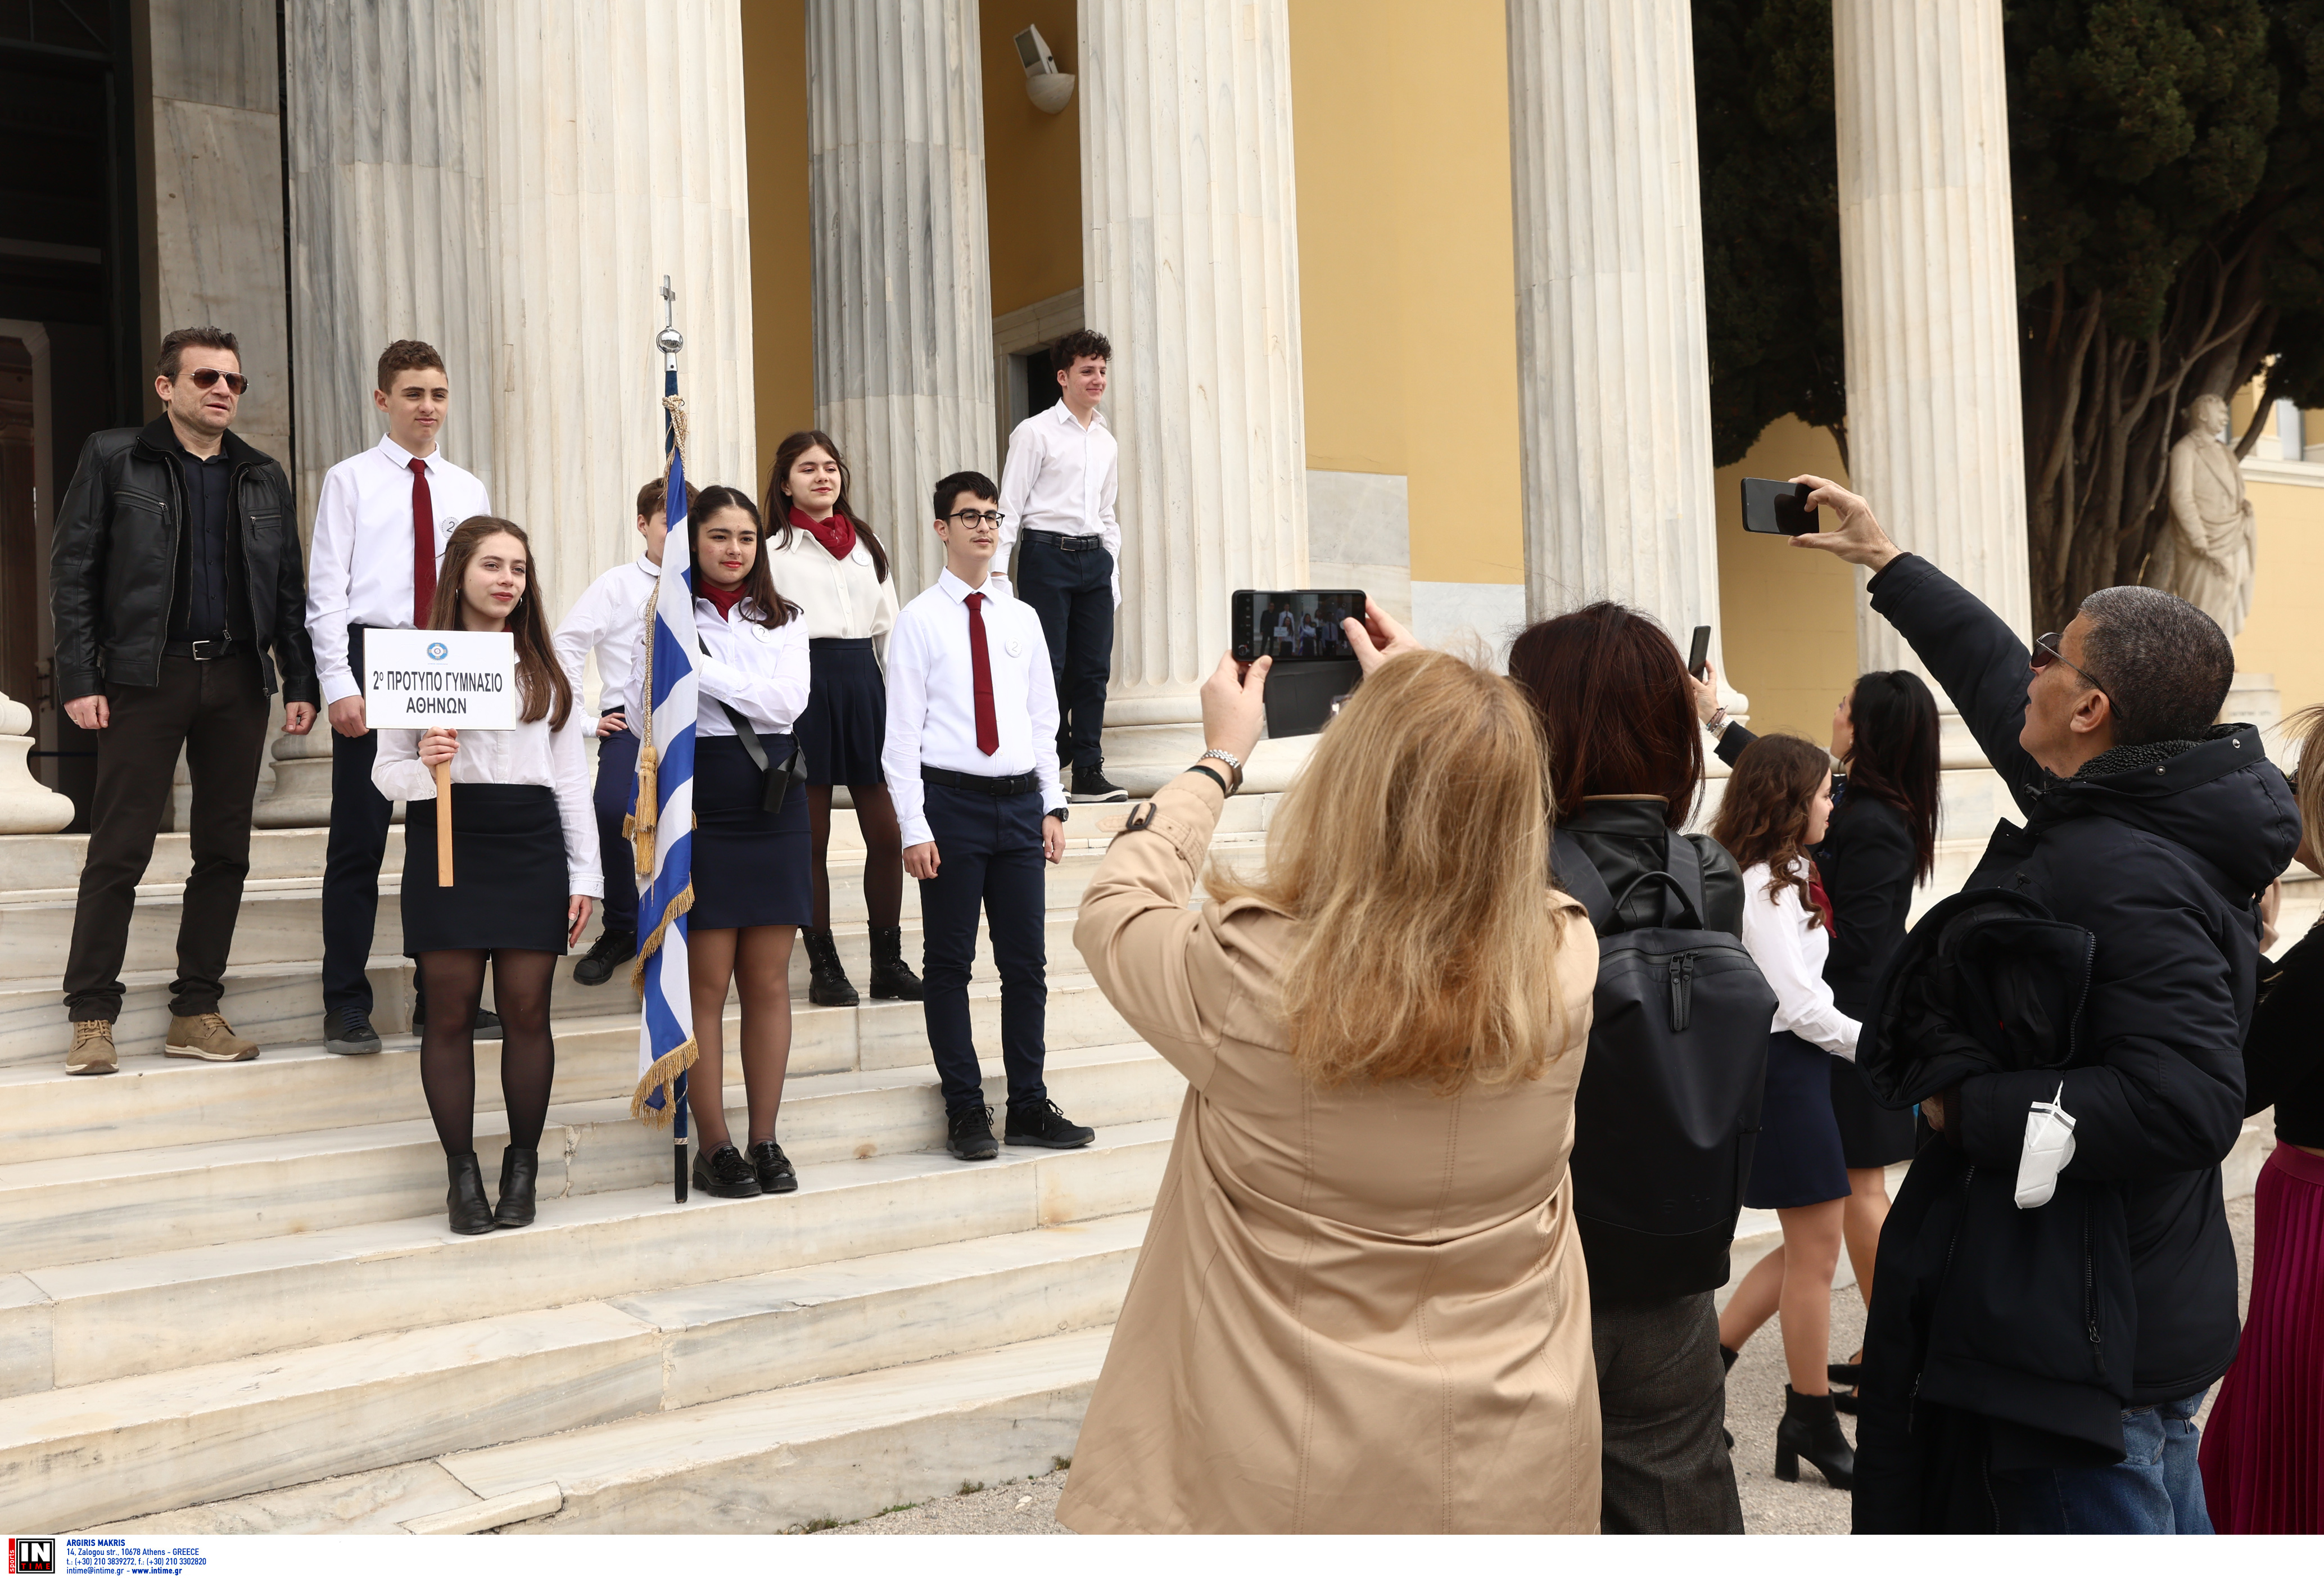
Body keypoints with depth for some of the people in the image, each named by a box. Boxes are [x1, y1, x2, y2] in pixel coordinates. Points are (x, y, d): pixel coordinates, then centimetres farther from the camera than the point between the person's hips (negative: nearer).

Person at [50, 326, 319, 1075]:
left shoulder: (263, 477, 14)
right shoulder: (114, 458, 4)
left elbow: (286, 586, 13)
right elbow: (73, 572, 0)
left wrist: (299, 682, 5)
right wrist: (79, 680, -8)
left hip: (237, 680, 4)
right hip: (146, 676, -4)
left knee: (225, 851, 5)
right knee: (119, 849, -3)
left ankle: (196, 1013, 13)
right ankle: (92, 1017, 4)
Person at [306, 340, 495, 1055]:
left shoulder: (469, 492, 14)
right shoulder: (349, 481, 3)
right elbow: (327, 587, -2)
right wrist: (339, 683, -12)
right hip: (373, 656, -4)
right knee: (359, 836, -2)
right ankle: (346, 1006, 5)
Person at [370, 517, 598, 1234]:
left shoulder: (547, 669, 12)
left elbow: (572, 776, 11)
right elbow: (385, 771, 5)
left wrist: (585, 875, 6)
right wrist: (426, 768, -19)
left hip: (530, 842, 2)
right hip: (446, 843, -2)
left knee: (526, 1011, 1)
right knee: (452, 1011, 0)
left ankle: (522, 1168, 14)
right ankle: (462, 1174, 10)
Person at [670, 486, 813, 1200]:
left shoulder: (784, 620, 12)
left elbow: (789, 701, -6)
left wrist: (702, 665, -13)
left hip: (773, 805, 3)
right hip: (699, 805, -3)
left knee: (768, 983, 6)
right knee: (706, 984, 0)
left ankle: (766, 1140, 15)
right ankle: (713, 1146, 9)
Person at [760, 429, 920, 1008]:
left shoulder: (867, 544, 15)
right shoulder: (773, 551, 1)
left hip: (863, 682, 4)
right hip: (805, 683, -4)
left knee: (887, 832, 3)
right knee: (810, 836, 3)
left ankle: (889, 963, 15)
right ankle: (823, 966, 14)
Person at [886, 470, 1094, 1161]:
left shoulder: (1021, 619, 11)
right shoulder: (918, 621, -2)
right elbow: (902, 733, -5)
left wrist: (1052, 805, 8)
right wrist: (914, 829, -11)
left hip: (1020, 800, 4)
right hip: (952, 800, -4)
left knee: (1027, 961, 8)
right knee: (949, 962, 3)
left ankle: (1030, 1105, 19)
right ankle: (965, 1110, 15)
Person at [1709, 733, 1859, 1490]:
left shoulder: (1780, 876, 14)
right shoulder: (1766, 888, -17)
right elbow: (1801, 1006, -18)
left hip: (1791, 1063, 10)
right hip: (1786, 1065, -10)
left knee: (1809, 1245, 14)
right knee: (1816, 1250, 0)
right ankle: (1811, 1423, 13)